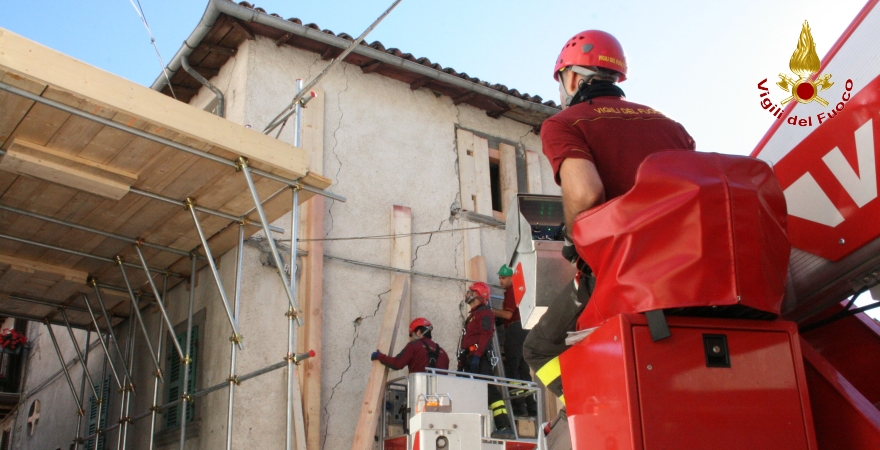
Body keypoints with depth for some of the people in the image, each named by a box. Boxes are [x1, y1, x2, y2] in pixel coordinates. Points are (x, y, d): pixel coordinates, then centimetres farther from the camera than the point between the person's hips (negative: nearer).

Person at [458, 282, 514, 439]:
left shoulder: (484, 312, 0)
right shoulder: (471, 316, 30)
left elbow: (486, 334, -16)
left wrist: (476, 355, -26)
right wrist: (461, 364, 22)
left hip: (480, 359, -10)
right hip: (470, 360, 10)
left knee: (489, 390, -19)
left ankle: (504, 427, -25)